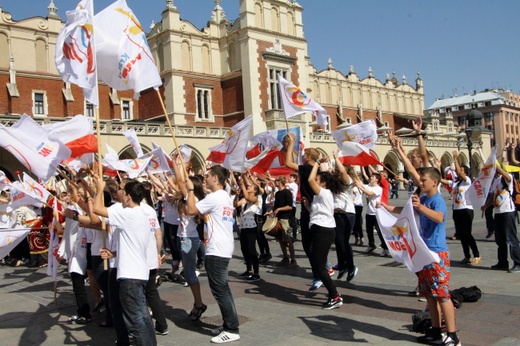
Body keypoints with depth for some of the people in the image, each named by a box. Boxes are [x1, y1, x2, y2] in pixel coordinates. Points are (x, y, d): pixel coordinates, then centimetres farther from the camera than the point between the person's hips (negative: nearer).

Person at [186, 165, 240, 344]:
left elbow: (191, 210, -15)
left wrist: (190, 189, -4)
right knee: (222, 288, 16)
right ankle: (229, 325, 22)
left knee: (219, 290, -5)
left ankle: (232, 330, -1)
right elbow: (203, 213, 22)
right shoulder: (225, 196, 17)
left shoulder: (214, 197, -15)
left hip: (216, 250, -11)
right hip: (222, 248, 11)